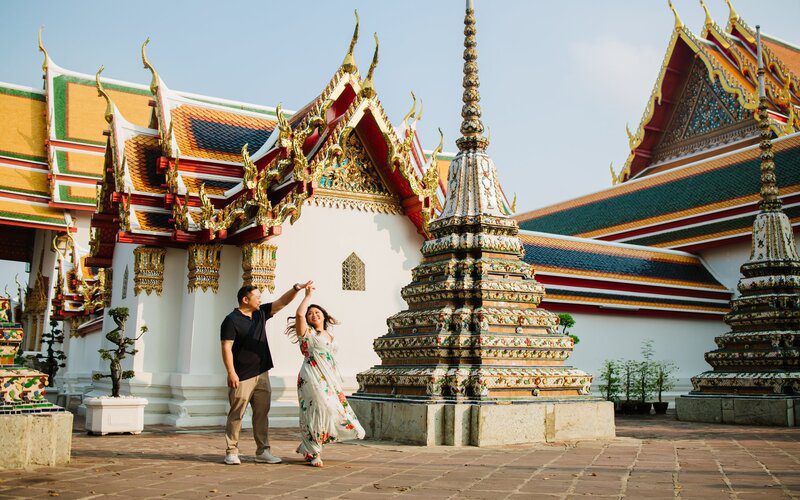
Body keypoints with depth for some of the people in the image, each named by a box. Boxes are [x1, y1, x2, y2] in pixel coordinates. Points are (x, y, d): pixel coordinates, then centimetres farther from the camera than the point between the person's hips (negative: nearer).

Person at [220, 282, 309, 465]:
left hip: (262, 374, 7)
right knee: (236, 414, -1)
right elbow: (226, 348, -13)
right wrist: (231, 373, -19)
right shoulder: (231, 320, -8)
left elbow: (282, 302, 10)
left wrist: (297, 288, -5)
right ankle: (231, 452, 7)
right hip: (242, 376, -7)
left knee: (262, 413, 7)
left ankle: (263, 451, 11)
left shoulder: (261, 313, 11)